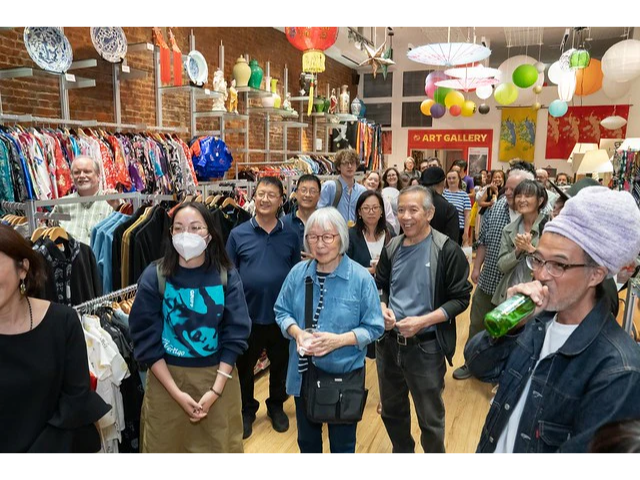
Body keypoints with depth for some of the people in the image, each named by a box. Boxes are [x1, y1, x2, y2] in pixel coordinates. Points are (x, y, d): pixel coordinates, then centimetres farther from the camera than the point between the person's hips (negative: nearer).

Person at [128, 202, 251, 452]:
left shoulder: (227, 276, -7)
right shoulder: (154, 276, -9)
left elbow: (235, 334, -7)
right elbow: (147, 340, -9)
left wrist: (216, 389, -13)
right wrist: (177, 392, -14)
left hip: (218, 377, 1)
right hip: (166, 379, 0)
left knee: (219, 447, 15)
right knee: (166, 448, 14)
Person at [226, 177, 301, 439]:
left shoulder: (291, 236, -1)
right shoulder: (238, 234, -5)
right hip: (247, 314, -1)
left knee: (280, 364, 18)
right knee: (244, 366, 15)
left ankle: (276, 406, 41)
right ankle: (247, 410, 38)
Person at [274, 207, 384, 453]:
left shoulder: (361, 278, -14)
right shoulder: (298, 273, -4)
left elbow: (374, 327, -10)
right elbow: (282, 311, 5)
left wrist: (339, 340, -24)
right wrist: (296, 332, -16)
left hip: (345, 375, -3)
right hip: (303, 373, 3)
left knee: (343, 445, 18)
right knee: (306, 440, 25)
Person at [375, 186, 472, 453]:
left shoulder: (447, 251, -14)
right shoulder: (392, 247, 3)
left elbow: (460, 299, -12)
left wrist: (423, 321, -23)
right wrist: (382, 308, -8)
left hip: (426, 347, -5)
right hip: (388, 342, 5)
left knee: (430, 418, 13)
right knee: (391, 410, 22)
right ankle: (402, 452, 47)